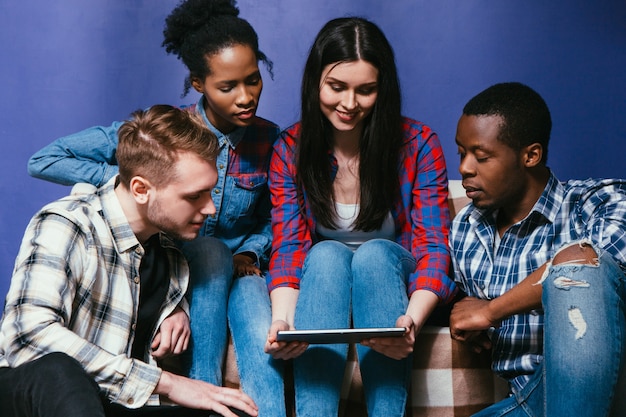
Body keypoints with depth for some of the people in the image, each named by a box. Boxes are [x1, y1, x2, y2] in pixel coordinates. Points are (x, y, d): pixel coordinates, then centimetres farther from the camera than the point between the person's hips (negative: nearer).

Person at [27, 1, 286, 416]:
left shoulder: (270, 141, -5)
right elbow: (43, 160, -15)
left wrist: (251, 254, -9)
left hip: (238, 270, 2)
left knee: (265, 346, -30)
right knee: (212, 250, -35)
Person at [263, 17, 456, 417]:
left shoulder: (418, 145, -10)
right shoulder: (290, 150, -5)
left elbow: (433, 248, -15)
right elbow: (288, 247, -10)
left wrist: (412, 320, -35)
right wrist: (283, 318, -32)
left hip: (390, 279, -1)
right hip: (319, 282, 1)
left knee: (375, 253, -32)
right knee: (327, 255, -31)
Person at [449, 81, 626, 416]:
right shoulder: (463, 232, 14)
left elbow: (583, 259, -28)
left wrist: (491, 310, -17)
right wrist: (468, 326, 7)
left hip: (598, 388, -4)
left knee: (578, 266, -32)